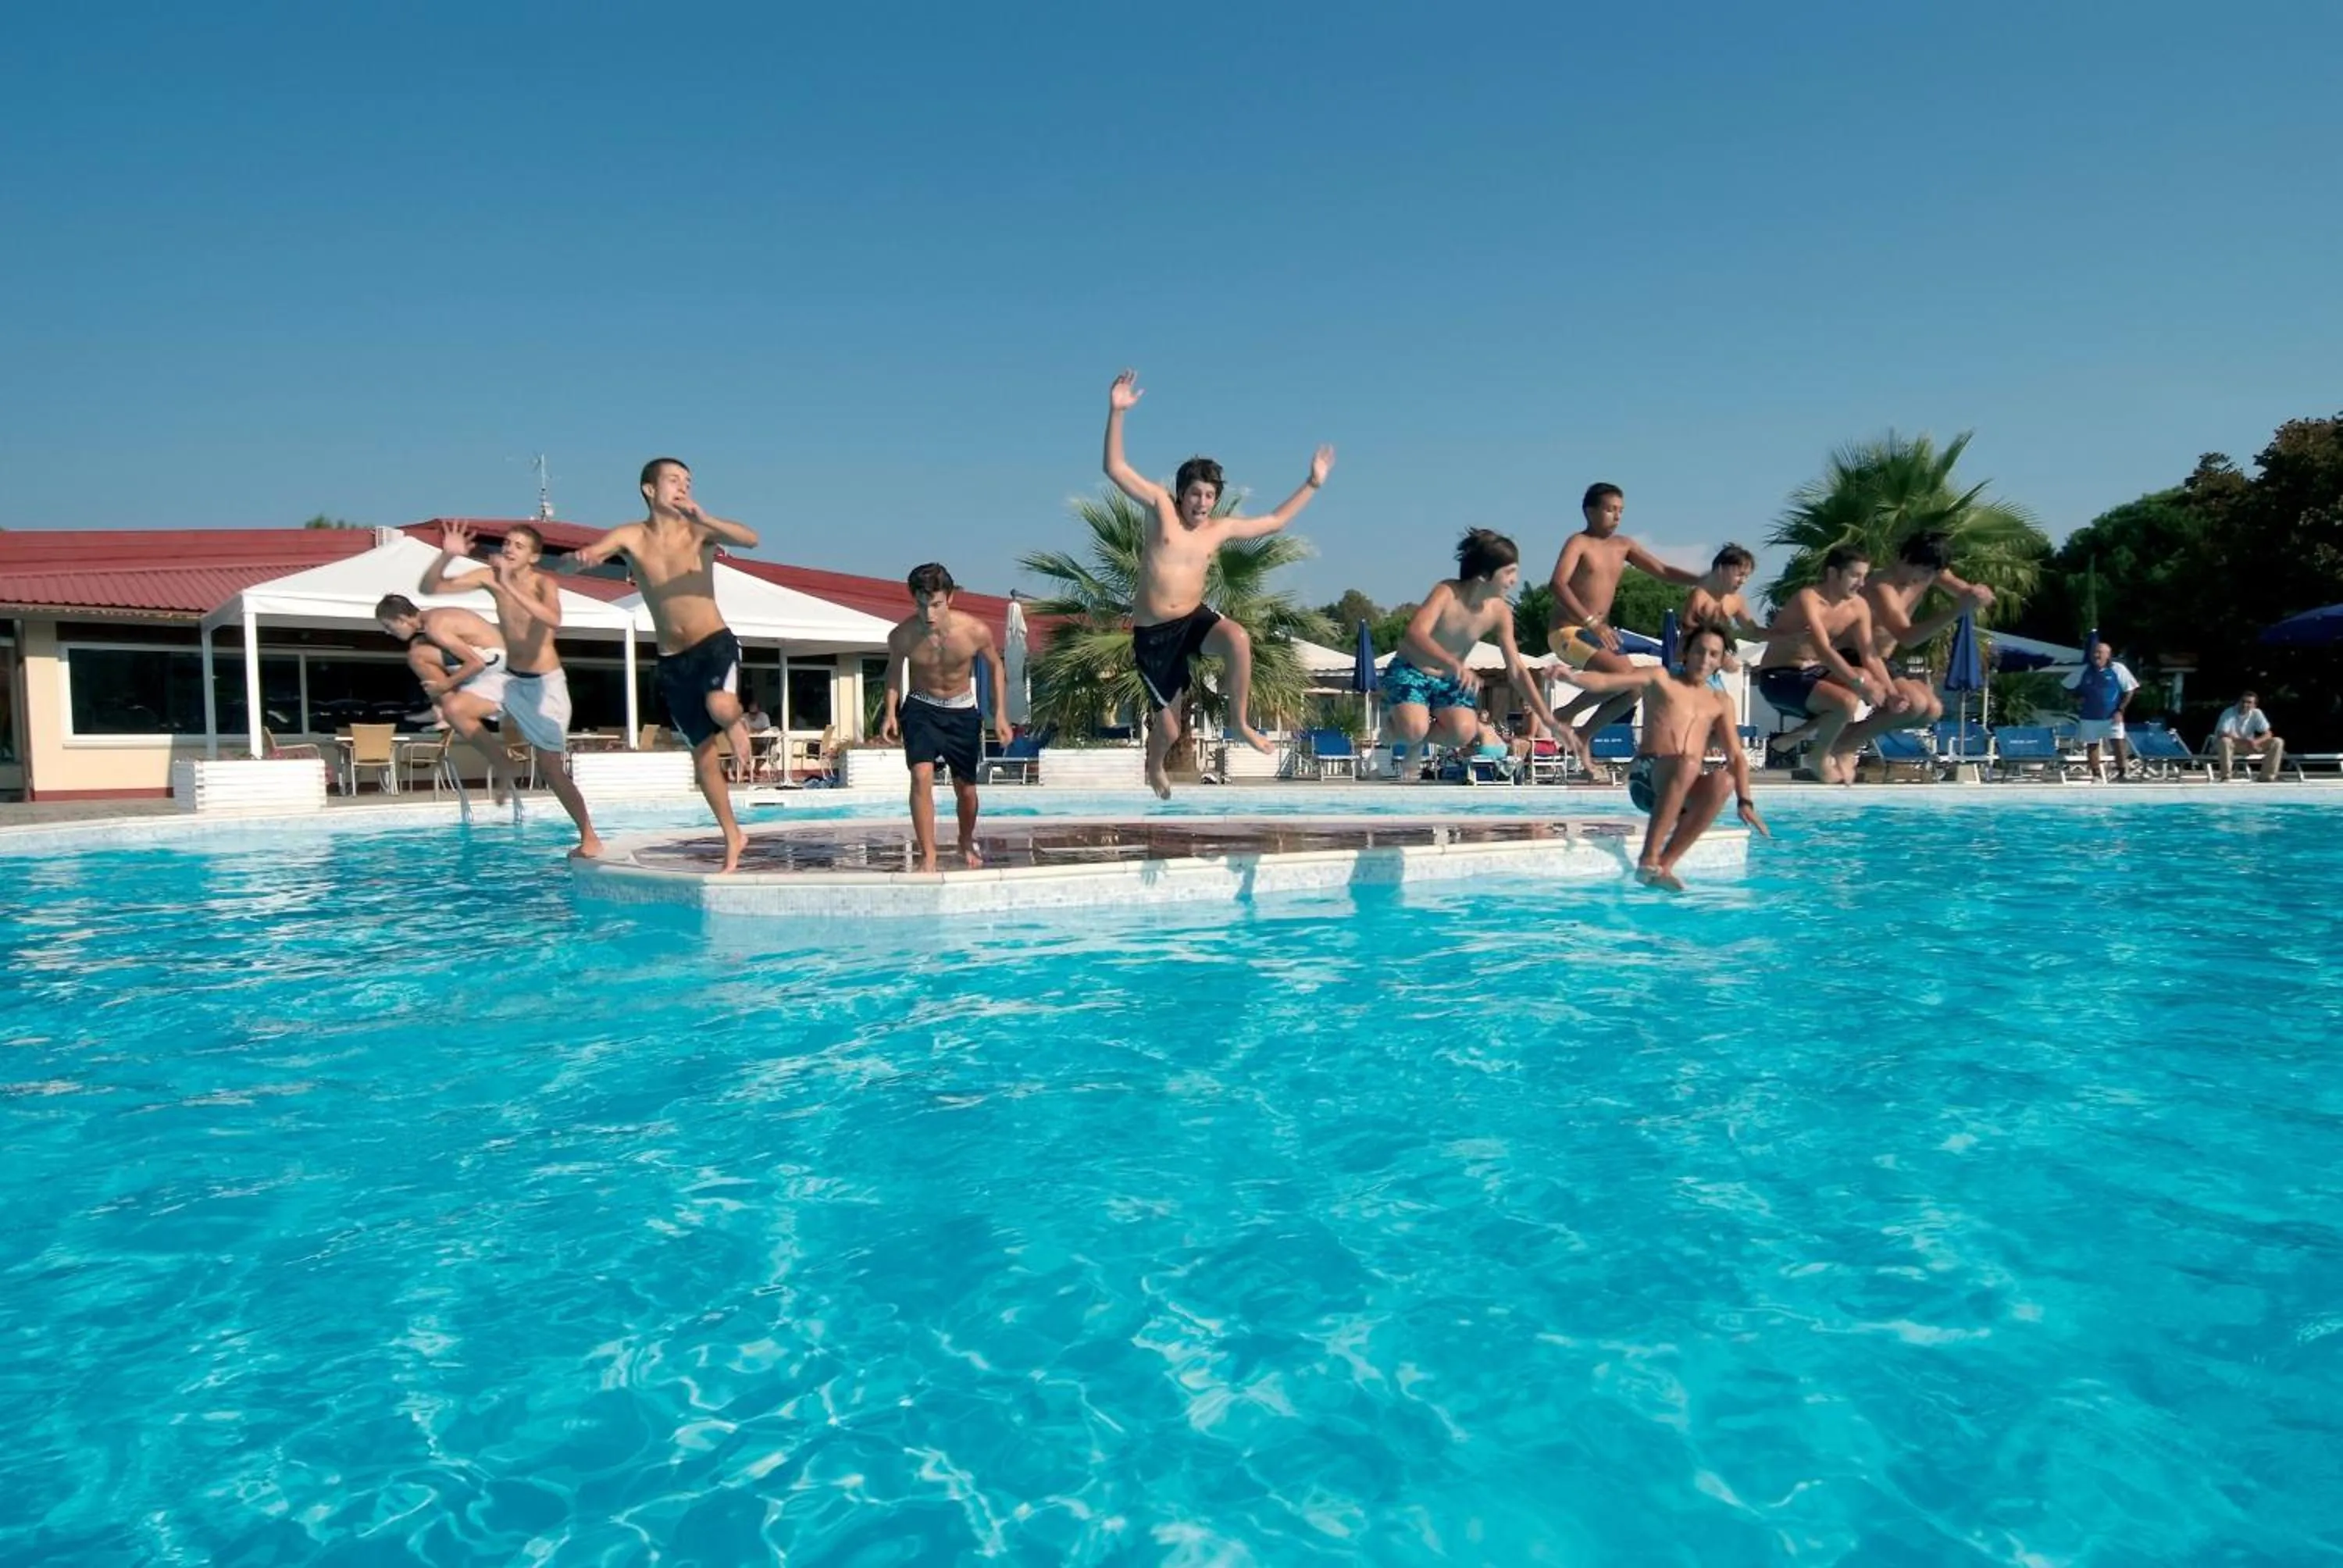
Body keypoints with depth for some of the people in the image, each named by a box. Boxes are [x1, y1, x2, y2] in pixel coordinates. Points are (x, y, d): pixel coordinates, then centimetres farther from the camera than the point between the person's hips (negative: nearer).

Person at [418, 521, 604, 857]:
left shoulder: (543, 583, -21)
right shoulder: (490, 577, -6)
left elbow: (554, 620, -44)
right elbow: (431, 587, -4)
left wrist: (509, 586, -47)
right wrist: (447, 556, -22)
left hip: (546, 683, -6)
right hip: (509, 678, 6)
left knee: (551, 769, -4)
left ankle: (589, 838, 7)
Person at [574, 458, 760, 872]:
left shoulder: (700, 531, -6)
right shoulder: (631, 536, -2)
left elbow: (751, 540, -21)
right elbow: (588, 554, -14)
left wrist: (704, 518, -35)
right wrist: (582, 556, -38)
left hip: (715, 643, -2)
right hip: (671, 659, 3)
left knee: (720, 707, -34)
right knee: (702, 751, 6)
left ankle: (735, 723, 5)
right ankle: (733, 837, 20)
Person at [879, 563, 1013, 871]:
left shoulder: (976, 631, -23)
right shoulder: (901, 636, -21)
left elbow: (996, 665, -2)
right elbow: (894, 669, 2)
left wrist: (1000, 713, -6)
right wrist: (891, 712, -8)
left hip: (962, 711, 1)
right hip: (921, 709, -1)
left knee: (966, 789, 10)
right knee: (921, 776, -22)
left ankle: (967, 844, 39)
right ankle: (928, 857, -15)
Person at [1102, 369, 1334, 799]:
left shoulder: (1220, 529, 7)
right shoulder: (1161, 506, -3)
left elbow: (1275, 521, 20)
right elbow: (1115, 468, -10)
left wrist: (1312, 484, 19)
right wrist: (1116, 412, -20)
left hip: (1195, 619, 2)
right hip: (1153, 634, -2)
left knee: (1238, 639, -34)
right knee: (1169, 726, 3)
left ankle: (1239, 723, -15)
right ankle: (1155, 767, 41)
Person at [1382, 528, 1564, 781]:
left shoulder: (1500, 612, -8)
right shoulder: (1447, 593, -22)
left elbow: (1517, 670, -3)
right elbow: (1415, 635, -38)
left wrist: (1549, 719, -7)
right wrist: (1454, 664, -54)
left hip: (1449, 680, 4)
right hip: (1409, 671, -4)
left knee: (1463, 733, -27)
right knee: (1414, 729, -33)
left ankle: (1417, 741, 6)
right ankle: (1392, 719, 5)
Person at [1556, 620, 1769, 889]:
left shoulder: (1721, 702, 22)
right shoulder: (1660, 678, 13)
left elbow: (1736, 756, 15)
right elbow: (1605, 681, -1)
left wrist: (1745, 802, 1)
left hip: (1688, 790, 3)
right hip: (1647, 778, -3)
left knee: (1724, 781, -32)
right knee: (1689, 764, -37)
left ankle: (1665, 864, -33)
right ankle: (1648, 859, -40)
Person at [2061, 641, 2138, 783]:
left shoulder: (2118, 670, -5)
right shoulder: (2083, 671, 1)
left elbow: (2129, 690, -1)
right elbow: (2067, 686, 13)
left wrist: (2120, 710, -7)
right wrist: (2076, 700, -2)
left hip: (2112, 716, -2)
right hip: (2089, 717, 2)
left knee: (2118, 742, -12)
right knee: (2091, 745, 8)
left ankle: (2122, 773, -2)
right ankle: (2096, 775, 18)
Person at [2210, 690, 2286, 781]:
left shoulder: (2256, 713, -6)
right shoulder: (2229, 712, -19)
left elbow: (2268, 734, -7)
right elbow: (2222, 734, -30)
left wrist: (2256, 741, -29)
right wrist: (2243, 740, -39)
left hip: (2247, 746, 5)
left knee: (2277, 742, -10)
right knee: (2225, 741, -40)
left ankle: (2268, 777, -7)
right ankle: (2226, 777, -29)